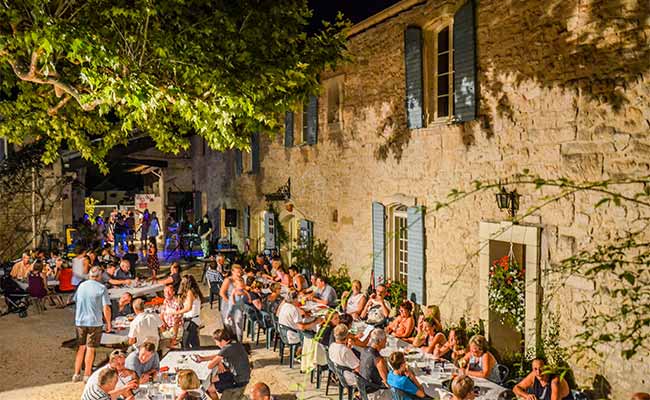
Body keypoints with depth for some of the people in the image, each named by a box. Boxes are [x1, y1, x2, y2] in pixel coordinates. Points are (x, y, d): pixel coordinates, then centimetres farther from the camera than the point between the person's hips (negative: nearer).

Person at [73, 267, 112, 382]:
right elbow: (106, 308, -14)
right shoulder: (102, 288, -11)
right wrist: (108, 323, -2)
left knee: (81, 347, 17)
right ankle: (87, 375, 11)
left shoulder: (81, 285, 4)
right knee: (90, 349, 5)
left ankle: (76, 374, 20)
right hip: (94, 322, -4)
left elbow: (76, 301, 15)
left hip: (79, 321, 4)